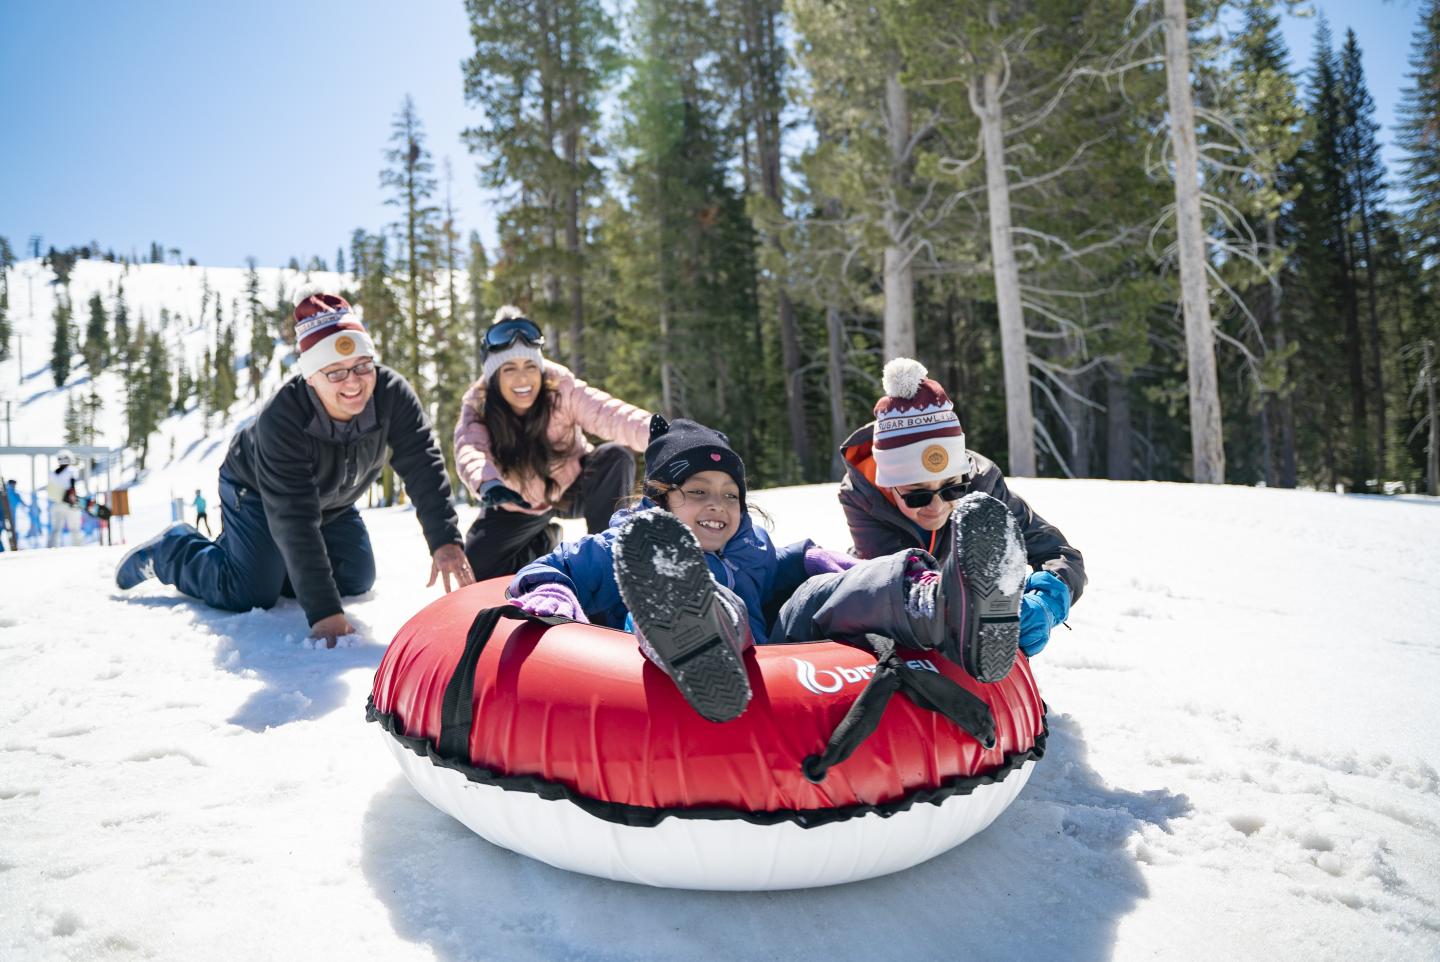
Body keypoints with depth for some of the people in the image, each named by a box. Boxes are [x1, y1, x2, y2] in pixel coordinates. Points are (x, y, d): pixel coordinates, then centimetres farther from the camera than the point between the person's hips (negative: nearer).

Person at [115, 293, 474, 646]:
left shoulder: (392, 393, -32)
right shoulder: (281, 420, -42)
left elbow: (424, 467, -35)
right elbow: (295, 521, -44)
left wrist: (445, 541, -49)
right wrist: (323, 611, -49)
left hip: (332, 501, 5)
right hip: (257, 494, -5)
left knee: (357, 580, 6)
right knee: (252, 595, -13)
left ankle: (274, 561, 31)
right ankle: (170, 550, 15)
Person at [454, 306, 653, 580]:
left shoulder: (562, 389, -27)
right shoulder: (477, 406, -22)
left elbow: (609, 415, -44)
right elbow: (470, 451, -40)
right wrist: (487, 483, -64)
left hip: (574, 489, -2)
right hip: (518, 506, 2)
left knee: (616, 457, -30)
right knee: (476, 569, -9)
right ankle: (540, 543, 20)